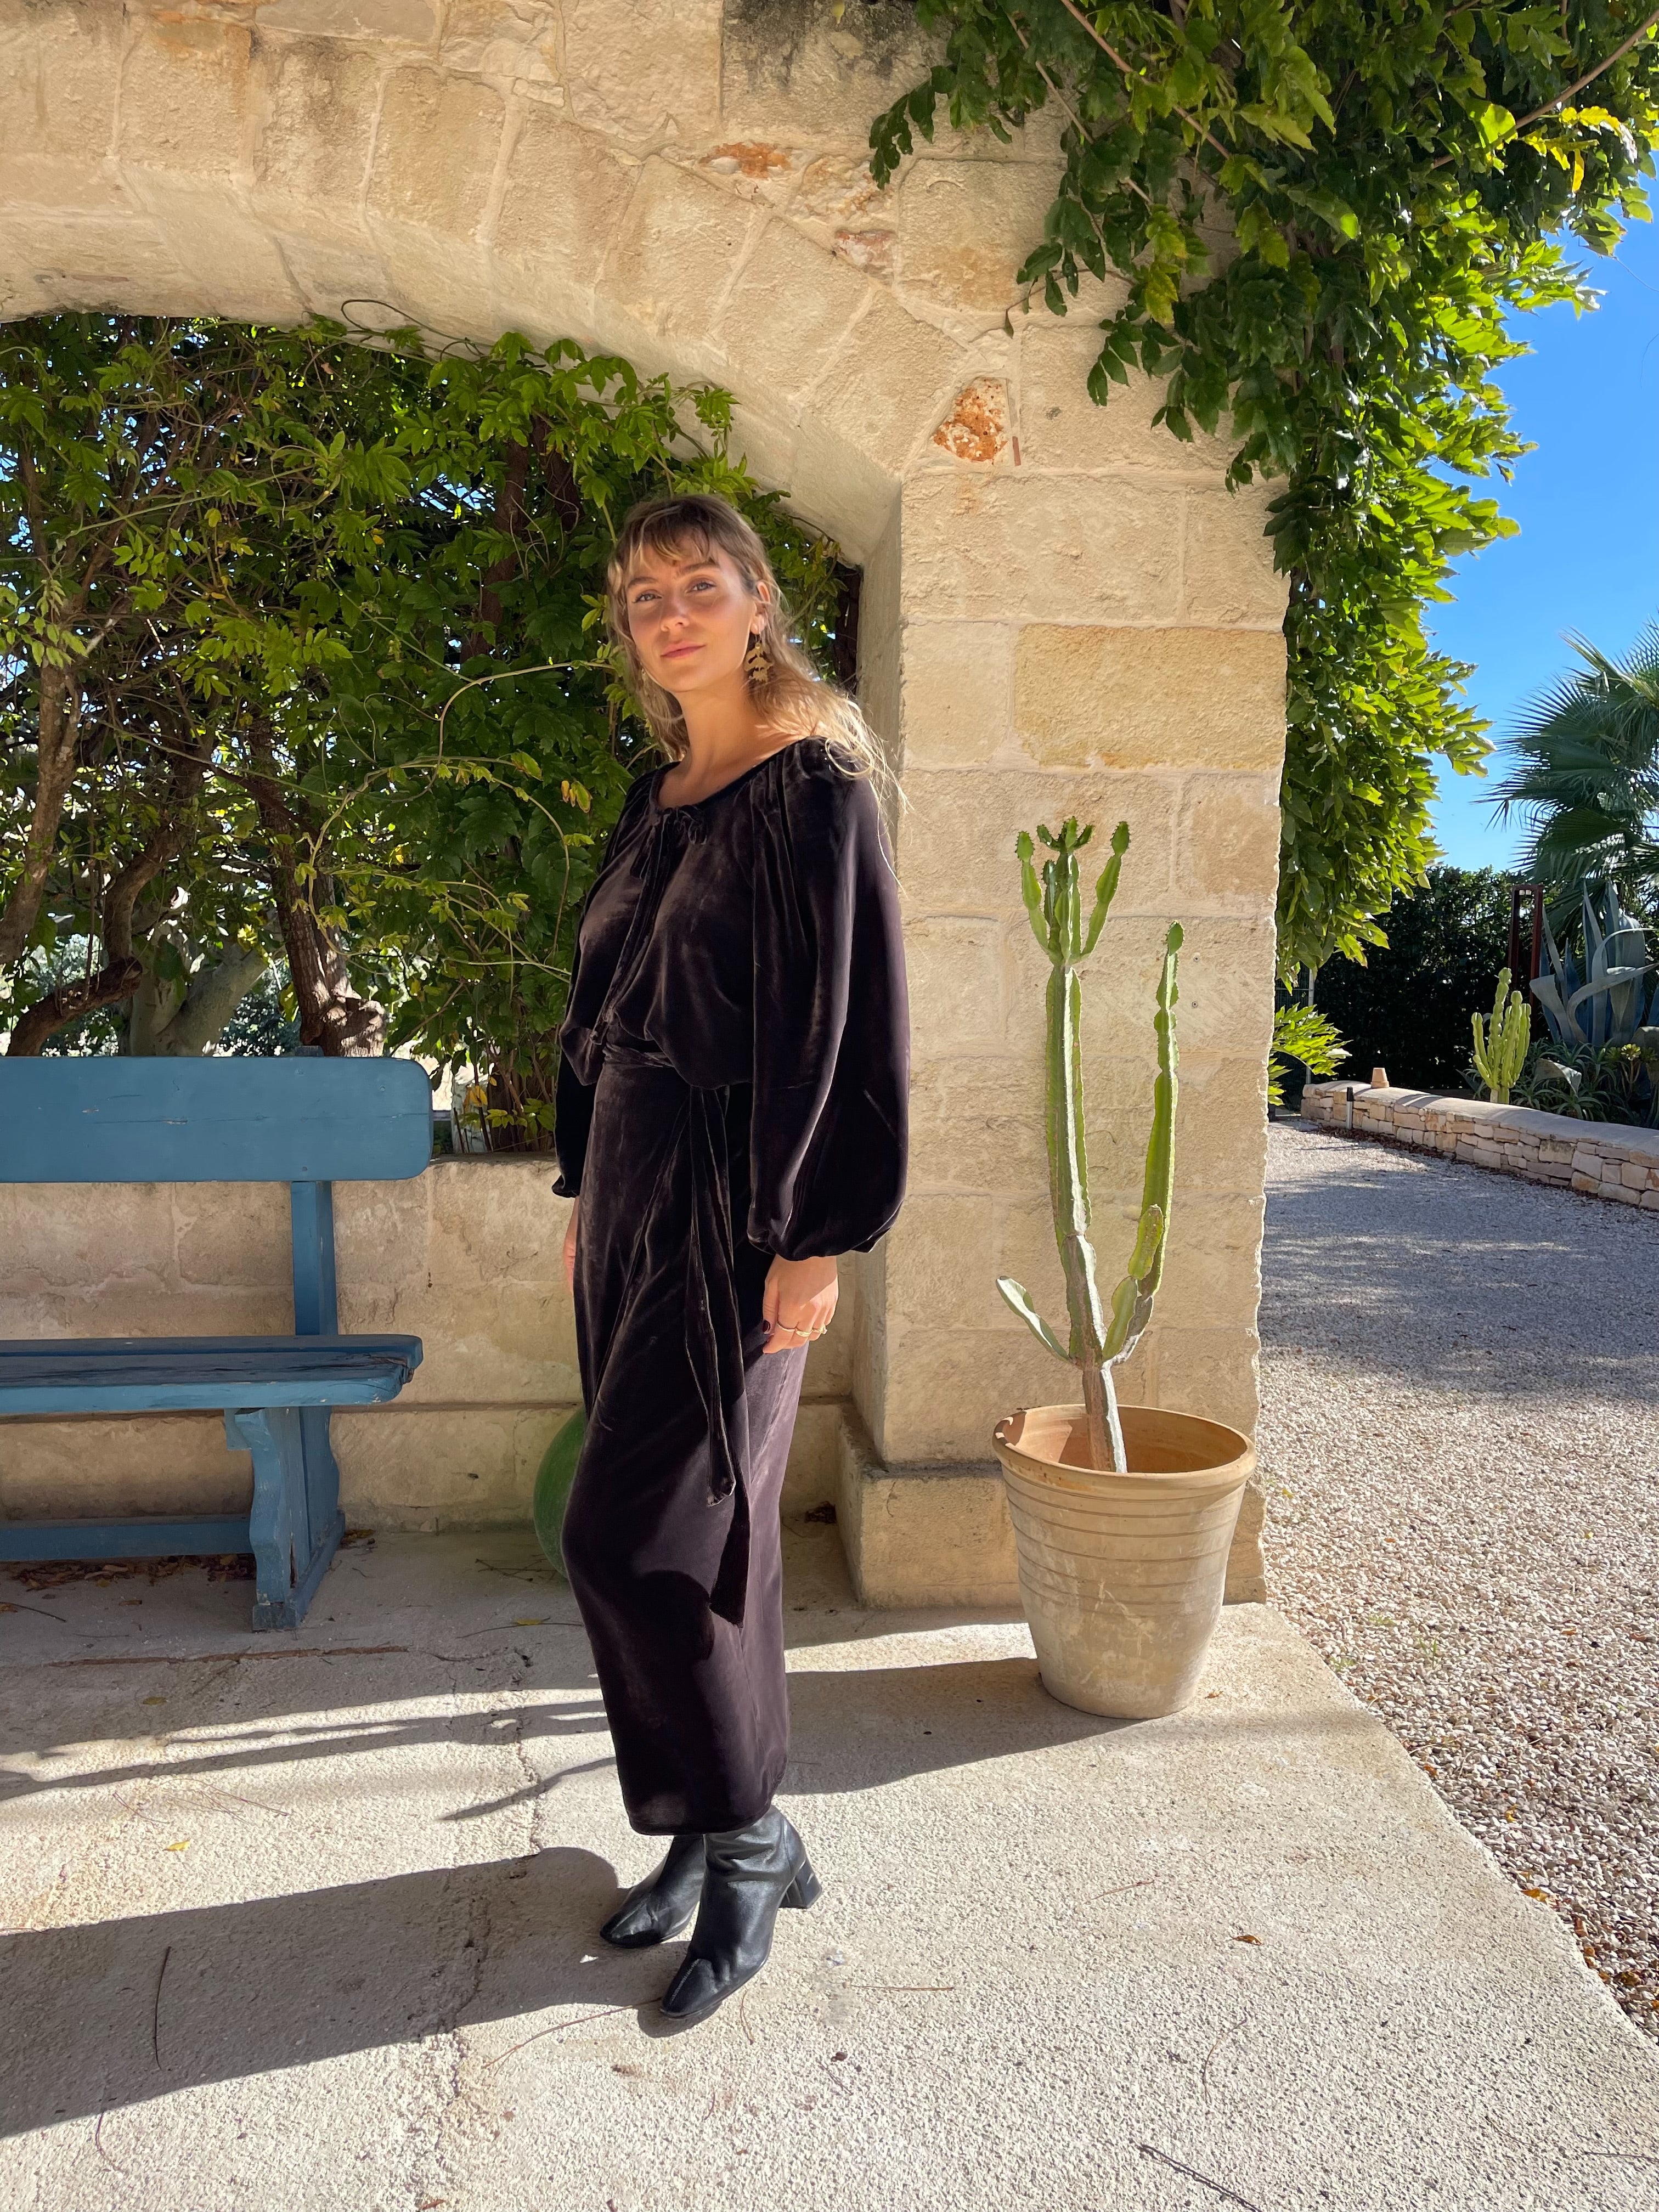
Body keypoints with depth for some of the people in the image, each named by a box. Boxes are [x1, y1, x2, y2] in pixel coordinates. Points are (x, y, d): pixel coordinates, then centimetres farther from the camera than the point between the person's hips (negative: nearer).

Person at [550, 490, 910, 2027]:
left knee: (635, 1533, -7)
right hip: (633, 1188, 8)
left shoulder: (813, 785, -8)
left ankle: (746, 1838, 14)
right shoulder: (656, 799, 15)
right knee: (696, 1518, 13)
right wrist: (583, 1191, 17)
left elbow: (849, 1016, -14)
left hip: (735, 1204, -8)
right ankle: (715, 1830, 28)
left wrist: (815, 1239, -18)